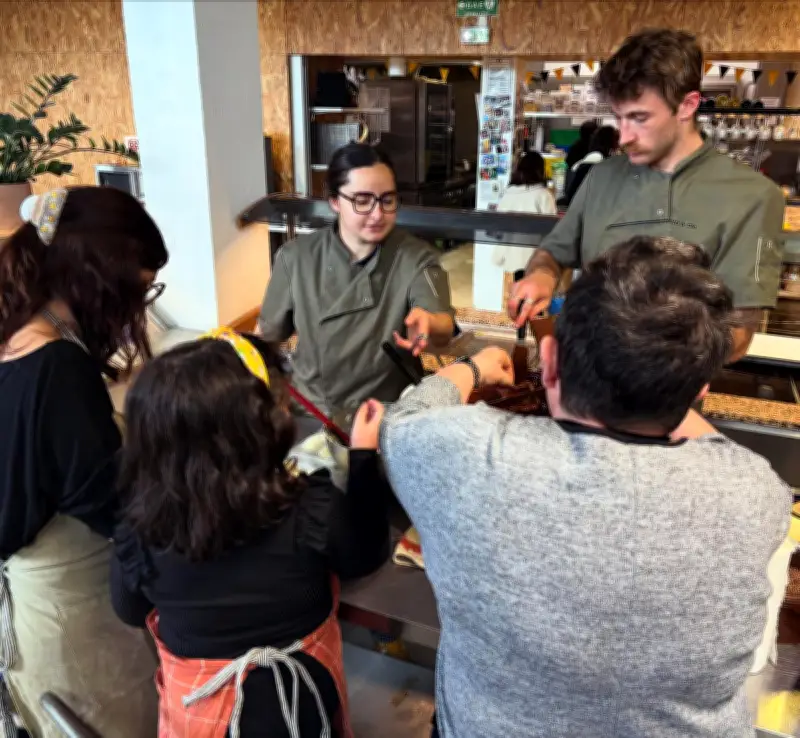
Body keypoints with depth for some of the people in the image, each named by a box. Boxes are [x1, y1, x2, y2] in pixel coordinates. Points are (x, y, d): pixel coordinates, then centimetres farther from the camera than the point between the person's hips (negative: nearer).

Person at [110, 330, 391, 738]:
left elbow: (132, 611, -4)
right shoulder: (312, 509, -30)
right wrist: (364, 456, -4)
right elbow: (366, 554, -8)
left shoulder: (141, 528, -25)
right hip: (299, 701, 0)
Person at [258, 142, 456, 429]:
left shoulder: (416, 258, -8)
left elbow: (444, 327, -24)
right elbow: (269, 336, 8)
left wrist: (427, 324, -47)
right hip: (310, 413, 1)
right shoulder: (296, 258, -4)